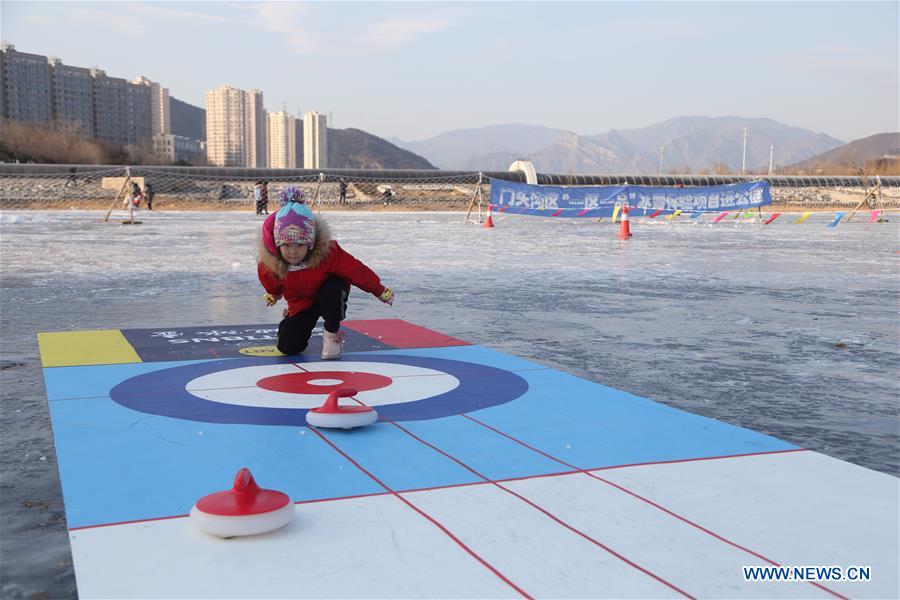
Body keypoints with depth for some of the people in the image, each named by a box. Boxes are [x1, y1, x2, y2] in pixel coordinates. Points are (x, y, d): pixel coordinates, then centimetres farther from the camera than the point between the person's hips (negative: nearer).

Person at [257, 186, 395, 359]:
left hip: (331, 293, -3)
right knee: (288, 346, -10)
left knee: (330, 293, -39)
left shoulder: (328, 252, -37)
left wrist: (381, 292, -10)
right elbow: (272, 286, -1)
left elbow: (357, 271, -23)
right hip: (300, 304, 3)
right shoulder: (267, 265, -28)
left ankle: (332, 334, -8)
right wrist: (273, 296, 22)